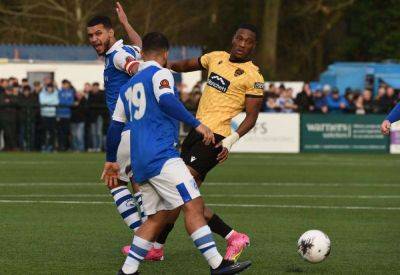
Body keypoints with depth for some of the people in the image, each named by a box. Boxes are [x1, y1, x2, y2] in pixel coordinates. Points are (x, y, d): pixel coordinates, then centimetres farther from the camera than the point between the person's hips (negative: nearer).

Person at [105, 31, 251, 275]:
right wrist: (196, 124, -21)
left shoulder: (127, 87, 24)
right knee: (194, 205, -13)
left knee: (158, 217, 12)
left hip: (140, 162, 8)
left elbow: (115, 128, 28)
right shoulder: (160, 74, 1)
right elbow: (166, 101, -20)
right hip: (161, 155, -8)